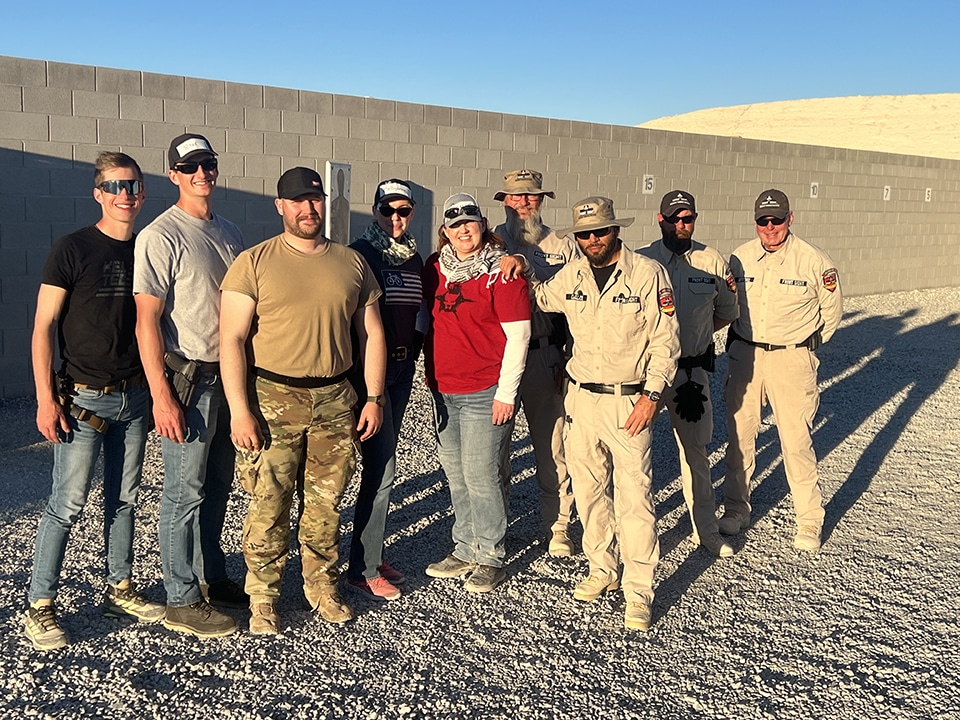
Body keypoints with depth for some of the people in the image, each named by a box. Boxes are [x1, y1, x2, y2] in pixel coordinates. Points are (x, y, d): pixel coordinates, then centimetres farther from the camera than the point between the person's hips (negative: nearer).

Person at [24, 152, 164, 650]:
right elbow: (44, 327, -7)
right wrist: (46, 399, -13)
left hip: (133, 397, 5)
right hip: (83, 398, -5)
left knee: (124, 498, 13)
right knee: (68, 504, -2)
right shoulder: (72, 249, -7)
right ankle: (40, 606, 10)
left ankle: (119, 590, 27)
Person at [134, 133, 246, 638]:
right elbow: (146, 321, -15)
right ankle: (182, 602, 11)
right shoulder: (160, 236, -11)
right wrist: (161, 396, -20)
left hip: (230, 377, 7)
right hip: (189, 379, -7)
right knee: (186, 493, 0)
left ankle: (211, 577, 32)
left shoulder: (229, 233, 12)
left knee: (217, 488, 17)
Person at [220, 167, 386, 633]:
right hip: (273, 399, -3)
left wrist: (374, 397, 6)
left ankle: (322, 586, 28)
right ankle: (263, 598, 17)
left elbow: (372, 334, 12)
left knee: (326, 502, 11)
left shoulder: (352, 263, 9)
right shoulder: (254, 263, -2)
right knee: (269, 505, 0)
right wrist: (239, 410, -13)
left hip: (335, 399, 3)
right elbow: (232, 339, -7)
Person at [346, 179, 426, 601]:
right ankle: (363, 569, 2)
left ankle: (371, 553, 23)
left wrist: (414, 355, 16)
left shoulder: (414, 259, 13)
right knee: (382, 467, -9)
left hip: (402, 368, 7)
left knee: (382, 464, 12)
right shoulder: (360, 254, -8)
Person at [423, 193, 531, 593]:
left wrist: (506, 393, -14)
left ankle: (491, 558, 14)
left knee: (480, 475, -2)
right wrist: (431, 374, 15)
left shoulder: (501, 271, -10)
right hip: (443, 390, 7)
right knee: (456, 476, 14)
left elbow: (519, 335, -11)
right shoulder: (435, 267, 8)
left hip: (485, 392, -6)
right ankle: (465, 551, 28)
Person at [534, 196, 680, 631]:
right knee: (588, 489, 12)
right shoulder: (569, 277, 6)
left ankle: (639, 590, 5)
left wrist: (651, 395, -13)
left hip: (629, 401, -5)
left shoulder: (648, 274, -7)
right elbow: (536, 300, 23)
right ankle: (601, 569, 29)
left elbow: (666, 340, -7)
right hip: (581, 397, 5)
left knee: (634, 495, -5)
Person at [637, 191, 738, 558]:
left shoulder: (713, 262, 3)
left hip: (693, 370, 2)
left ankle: (705, 529, 25)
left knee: (695, 449, 13)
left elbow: (727, 312, 15)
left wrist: (693, 334, 5)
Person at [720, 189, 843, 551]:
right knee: (739, 436, 10)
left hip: (792, 361, -3)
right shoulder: (739, 258, 1)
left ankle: (809, 521, 12)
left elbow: (832, 309, 9)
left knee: (797, 441, -2)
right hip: (744, 356, 3)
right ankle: (736, 508, 25)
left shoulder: (814, 260, -6)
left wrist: (809, 344, 11)